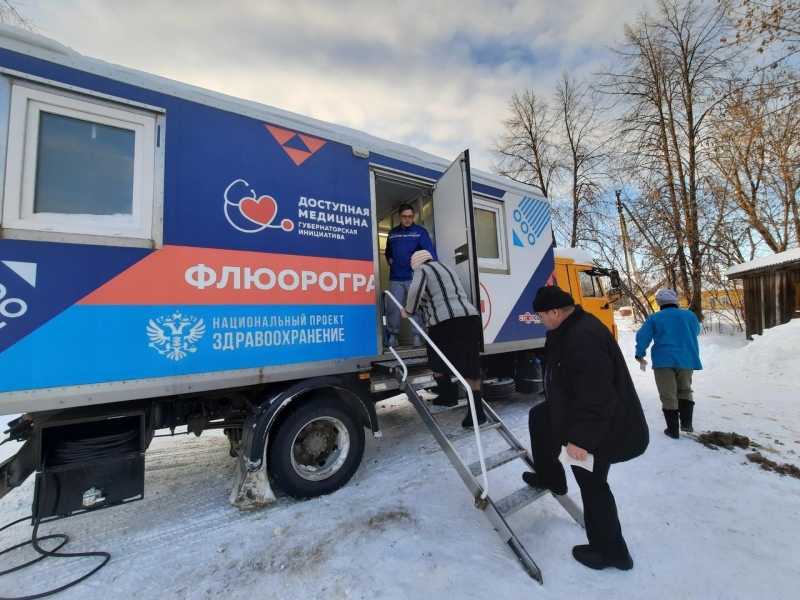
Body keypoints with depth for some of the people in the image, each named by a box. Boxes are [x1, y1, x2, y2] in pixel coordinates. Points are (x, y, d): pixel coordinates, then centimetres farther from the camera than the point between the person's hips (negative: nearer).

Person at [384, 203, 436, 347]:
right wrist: (389, 260, 10)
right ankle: (393, 335, 16)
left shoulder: (420, 231, 1)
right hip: (395, 278, 3)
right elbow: (387, 251, 29)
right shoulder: (392, 233, 14)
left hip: (415, 277, -3)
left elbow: (429, 250, -11)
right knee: (393, 307, 4)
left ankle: (417, 336, 11)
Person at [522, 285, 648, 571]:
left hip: (600, 426, -10)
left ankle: (610, 551, 32)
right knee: (539, 417, 20)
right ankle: (550, 478, 36)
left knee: (592, 485, 8)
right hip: (578, 411, 10)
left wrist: (580, 437, -26)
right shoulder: (572, 329, 2)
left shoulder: (583, 337, -32)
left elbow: (594, 396, -33)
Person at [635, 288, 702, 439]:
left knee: (668, 395, 3)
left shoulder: (654, 318, -2)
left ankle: (673, 430, 7)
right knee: (684, 391, 23)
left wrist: (640, 354, 6)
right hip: (686, 360, 3)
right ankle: (686, 422, 16)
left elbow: (642, 336, -6)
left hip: (664, 361, -3)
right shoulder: (689, 315, 8)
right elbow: (696, 332, 26)